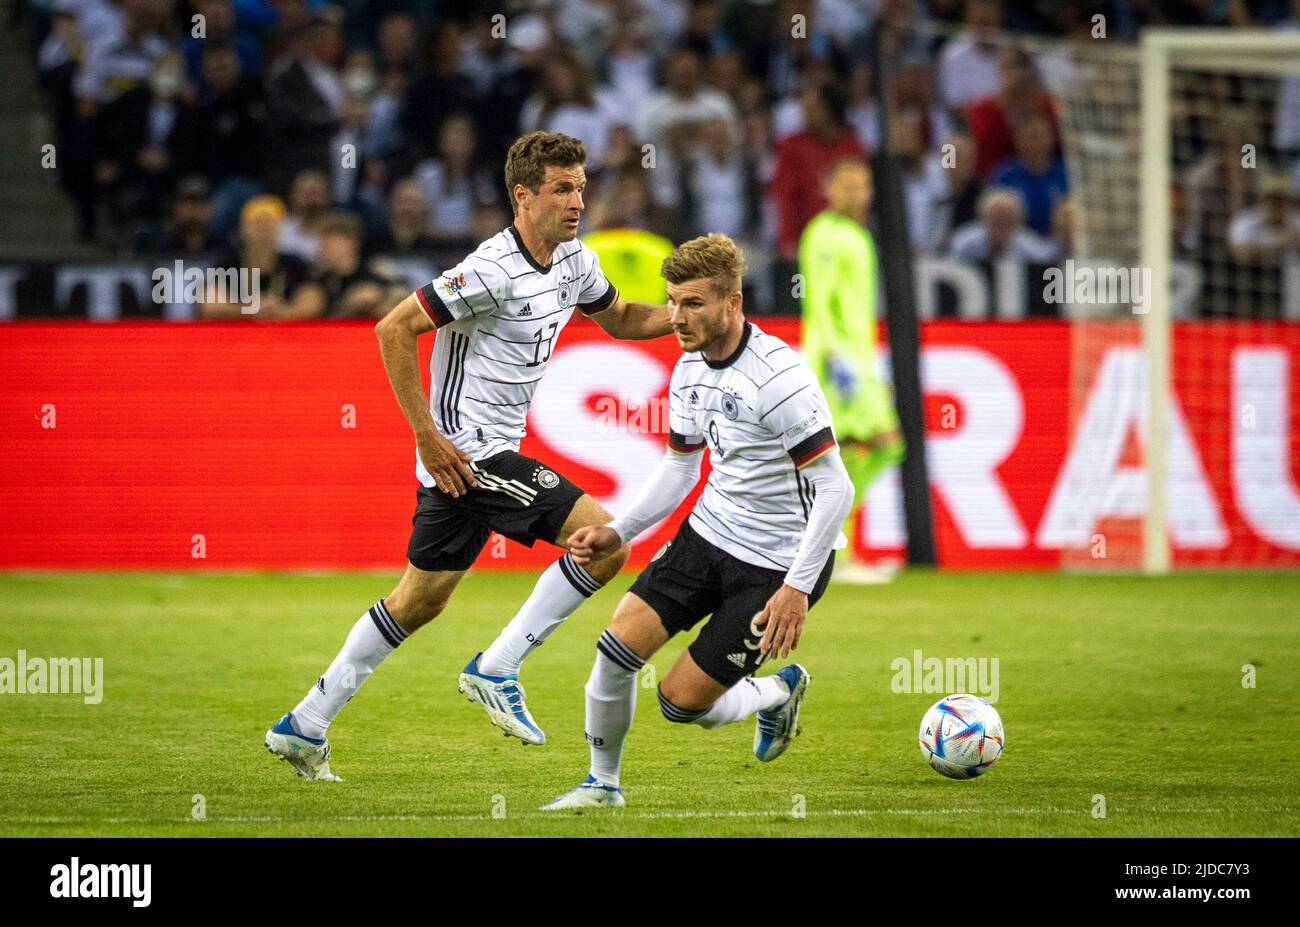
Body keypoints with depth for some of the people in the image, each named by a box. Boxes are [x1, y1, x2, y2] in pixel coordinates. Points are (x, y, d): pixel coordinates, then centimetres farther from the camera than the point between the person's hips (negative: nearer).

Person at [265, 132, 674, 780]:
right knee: (603, 543, -15)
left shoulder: (572, 261, 7)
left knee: (419, 600, 16)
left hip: (493, 451, 9)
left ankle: (305, 726, 22)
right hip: (466, 451, -9)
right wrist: (427, 435, -21)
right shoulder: (494, 271, -20)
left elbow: (621, 318, 25)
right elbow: (394, 329, -19)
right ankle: (496, 670, -6)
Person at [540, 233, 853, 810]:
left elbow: (835, 486, -24)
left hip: (777, 562, -7)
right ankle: (603, 784, 13)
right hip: (709, 533, 7)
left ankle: (779, 692, 24)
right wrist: (617, 533, 6)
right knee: (620, 643, -8)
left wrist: (798, 588, -26)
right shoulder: (689, 370, 1)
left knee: (681, 701, -7)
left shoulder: (777, 376, -25)